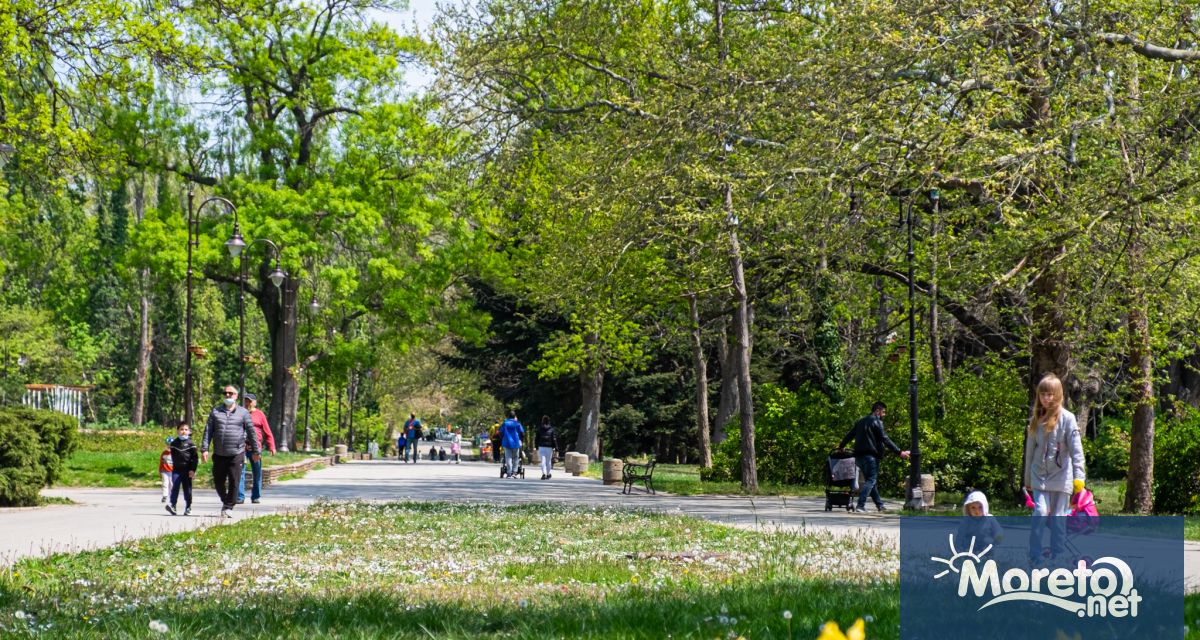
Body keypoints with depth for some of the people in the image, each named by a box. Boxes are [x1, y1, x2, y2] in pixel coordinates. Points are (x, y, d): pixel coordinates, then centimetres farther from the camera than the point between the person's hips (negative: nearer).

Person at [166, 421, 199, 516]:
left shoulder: (191, 444, 1)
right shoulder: (174, 443, 8)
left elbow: (195, 458, -2)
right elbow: (173, 456, 16)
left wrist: (193, 470, -10)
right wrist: (174, 465, 13)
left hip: (187, 470, -1)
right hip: (177, 470, 1)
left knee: (187, 489, 4)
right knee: (174, 488, -12)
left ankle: (188, 508, 11)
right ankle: (172, 505, -18)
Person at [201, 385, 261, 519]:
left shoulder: (243, 413, 6)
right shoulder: (216, 411, 9)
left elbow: (251, 432, 10)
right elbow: (208, 431, 6)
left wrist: (255, 451, 10)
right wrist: (204, 449, -4)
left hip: (236, 454, -2)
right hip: (219, 455, 2)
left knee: (234, 482, -6)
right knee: (218, 482, 7)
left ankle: (229, 507, 3)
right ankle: (225, 501, 30)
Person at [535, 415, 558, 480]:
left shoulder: (539, 428, 2)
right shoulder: (551, 429, -3)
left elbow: (536, 438, 6)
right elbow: (554, 439, -4)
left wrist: (536, 446, 16)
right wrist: (556, 447, 1)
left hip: (541, 447, 0)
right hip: (549, 447, 0)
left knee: (543, 461, -3)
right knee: (548, 461, 13)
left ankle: (544, 473, -20)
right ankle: (548, 474, 23)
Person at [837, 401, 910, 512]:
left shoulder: (861, 421, 17)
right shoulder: (876, 422, -6)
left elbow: (850, 435, 25)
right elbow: (885, 439, -13)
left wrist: (841, 446, 41)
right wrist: (899, 452, -13)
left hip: (859, 455, 8)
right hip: (871, 455, -8)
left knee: (870, 480, 16)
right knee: (871, 480, -6)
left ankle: (880, 505, 21)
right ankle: (860, 505, -17)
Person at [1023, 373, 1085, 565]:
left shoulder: (1067, 418, -5)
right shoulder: (1036, 419, 8)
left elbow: (1076, 448, -10)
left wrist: (1079, 476, -18)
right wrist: (1027, 478, 17)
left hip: (1061, 475, -2)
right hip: (1040, 476, 2)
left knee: (1058, 519, 4)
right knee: (1040, 513, -14)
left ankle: (1057, 559, 14)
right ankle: (1035, 558, -5)